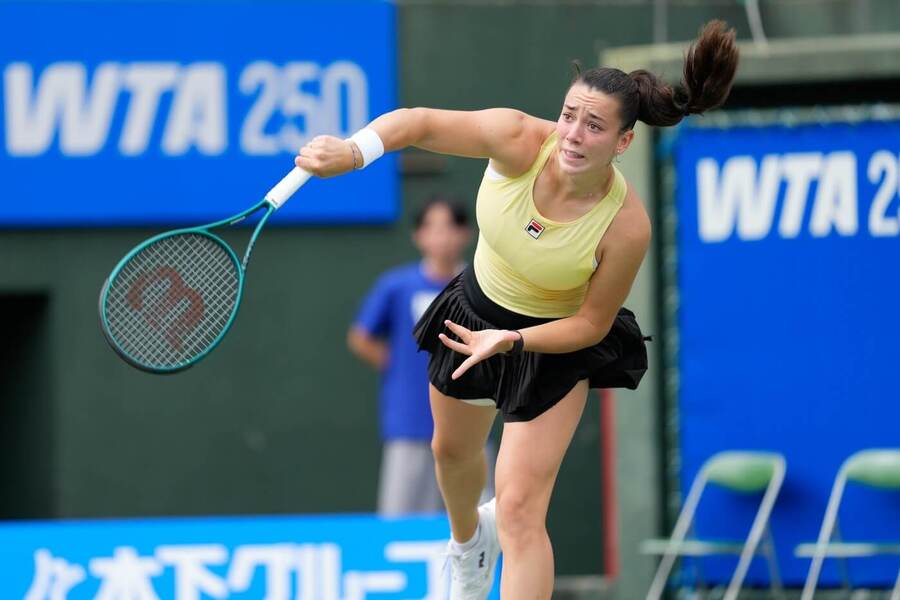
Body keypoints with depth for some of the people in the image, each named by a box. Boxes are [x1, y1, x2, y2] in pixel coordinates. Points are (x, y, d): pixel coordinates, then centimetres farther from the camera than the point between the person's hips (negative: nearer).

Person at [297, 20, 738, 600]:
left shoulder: (626, 226, -35)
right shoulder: (520, 141, -32)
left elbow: (592, 324, -22)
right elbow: (421, 122, -29)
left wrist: (512, 340, -37)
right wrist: (353, 151, -48)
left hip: (556, 346, -4)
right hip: (477, 308, 4)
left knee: (520, 511, -13)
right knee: (453, 451, 30)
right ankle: (468, 540, 65)